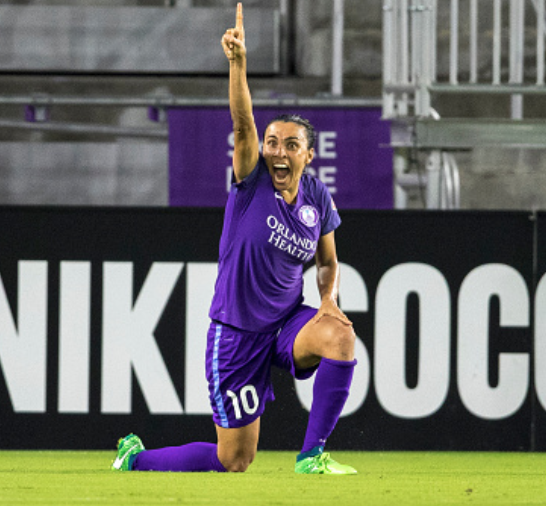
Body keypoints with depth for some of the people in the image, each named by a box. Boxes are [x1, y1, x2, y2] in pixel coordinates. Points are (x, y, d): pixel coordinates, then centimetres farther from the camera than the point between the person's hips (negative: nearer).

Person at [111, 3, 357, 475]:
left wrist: (329, 299, -8)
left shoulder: (318, 198, 1)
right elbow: (242, 121, -26)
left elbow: (328, 262, 14)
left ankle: (312, 456, -17)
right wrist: (238, 61, -41)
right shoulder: (251, 181, -10)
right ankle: (136, 459, 28)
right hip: (236, 330, -4)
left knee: (340, 335, -31)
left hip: (288, 321, 4)